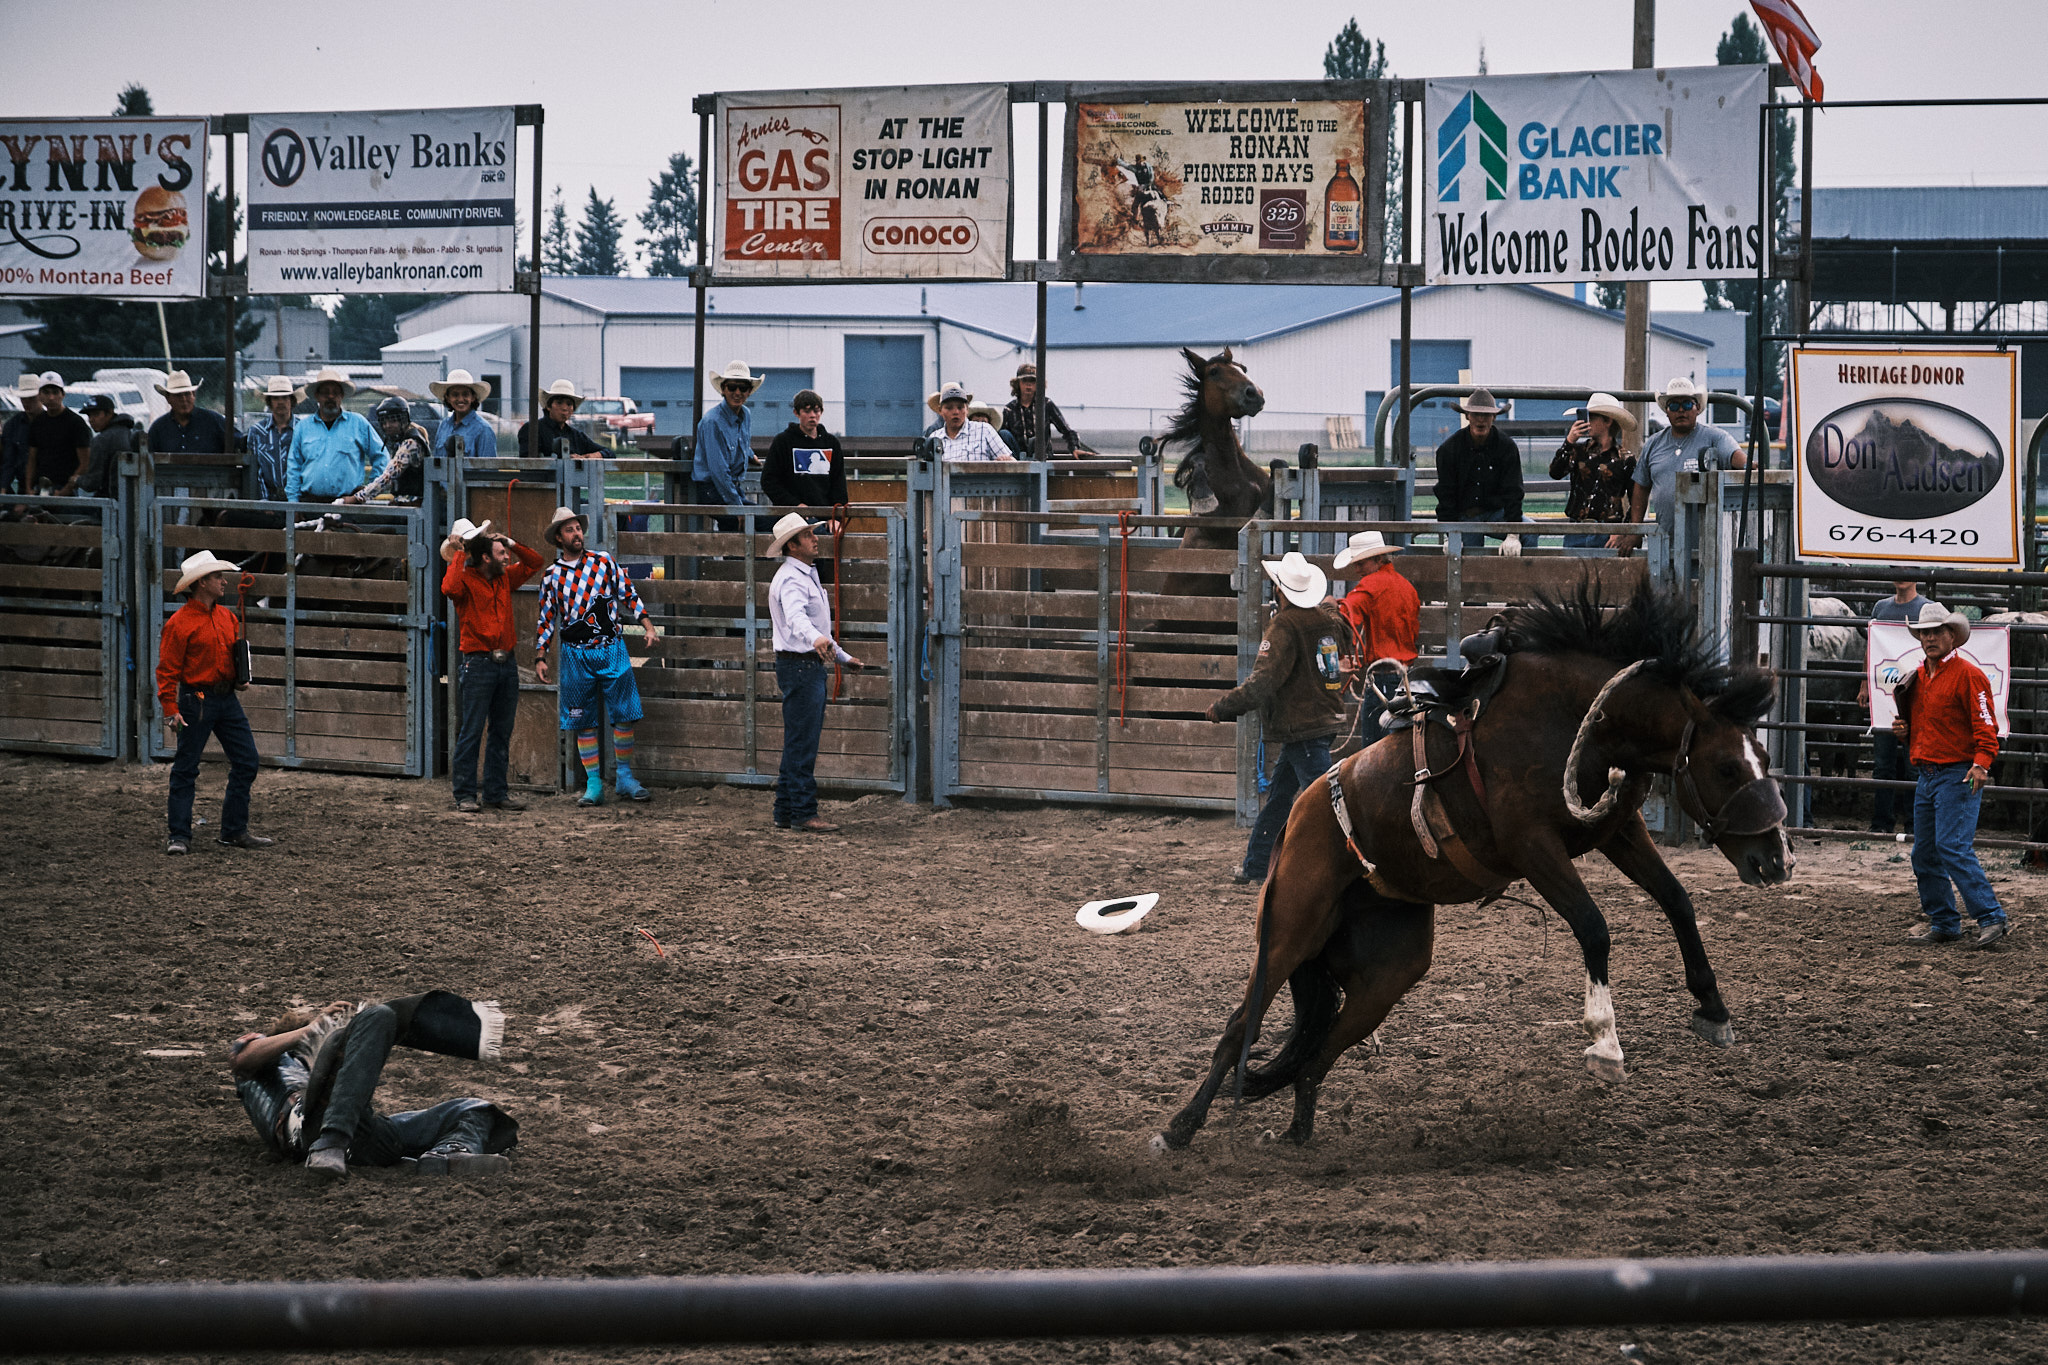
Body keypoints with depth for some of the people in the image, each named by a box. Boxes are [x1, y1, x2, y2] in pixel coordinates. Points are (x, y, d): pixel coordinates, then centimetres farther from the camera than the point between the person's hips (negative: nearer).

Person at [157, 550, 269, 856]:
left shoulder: (226, 616, 11)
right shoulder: (180, 623, -11)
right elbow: (167, 670, -12)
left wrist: (241, 678, 4)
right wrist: (171, 711, -18)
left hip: (227, 699, 7)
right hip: (196, 701, -7)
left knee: (246, 761, 6)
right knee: (186, 768, -2)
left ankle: (234, 831, 15)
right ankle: (180, 836, 2)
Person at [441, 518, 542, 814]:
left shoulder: (505, 578, 13)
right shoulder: (467, 580, -6)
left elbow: (534, 563, 25)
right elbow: (449, 588, -29)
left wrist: (510, 543, 10)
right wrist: (457, 555, -17)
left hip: (507, 663, 7)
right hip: (479, 664, -7)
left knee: (502, 732, 10)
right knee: (471, 731, -5)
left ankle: (496, 792, 16)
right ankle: (465, 795, -3)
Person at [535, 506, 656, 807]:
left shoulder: (603, 561, 6)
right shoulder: (552, 575, 7)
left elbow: (628, 595, 11)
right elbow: (546, 619, 11)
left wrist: (647, 625, 0)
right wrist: (540, 658, 5)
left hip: (612, 649, 0)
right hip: (576, 655, 0)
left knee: (624, 714, -4)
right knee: (582, 722, 1)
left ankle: (624, 777, 6)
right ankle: (593, 784, 6)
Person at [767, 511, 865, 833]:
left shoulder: (808, 575, 18)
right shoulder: (791, 580, -16)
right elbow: (796, 618, -37)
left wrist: (844, 657, 36)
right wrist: (816, 639, -56)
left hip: (812, 664, 11)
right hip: (799, 665, -11)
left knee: (799, 743, 12)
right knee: (803, 743, -9)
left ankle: (786, 812, 16)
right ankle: (803, 813, -8)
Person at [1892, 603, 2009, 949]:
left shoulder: (1968, 675, -9)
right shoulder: (1917, 677, 15)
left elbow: (1985, 726, -15)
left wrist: (1982, 763, -29)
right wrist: (1904, 730, 6)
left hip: (1958, 775, -9)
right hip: (1926, 775, 9)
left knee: (1953, 848, -18)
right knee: (1924, 854, 9)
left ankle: (1991, 918, -17)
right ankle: (1943, 923, 18)